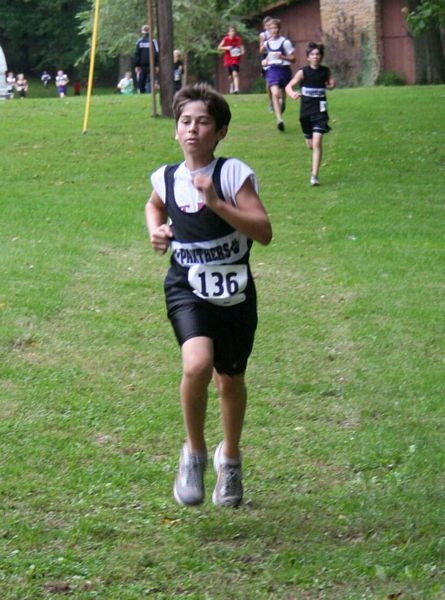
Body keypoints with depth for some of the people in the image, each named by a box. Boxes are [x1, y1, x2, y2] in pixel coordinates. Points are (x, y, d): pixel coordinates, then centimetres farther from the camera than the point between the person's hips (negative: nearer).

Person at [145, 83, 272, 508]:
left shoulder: (234, 174, -12)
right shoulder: (167, 179, -1)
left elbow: (264, 232, -19)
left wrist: (216, 203, -27)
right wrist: (155, 231, 4)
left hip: (234, 295, 0)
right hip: (187, 291, 0)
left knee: (230, 380, 15)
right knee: (197, 364, -26)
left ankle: (229, 459, 43)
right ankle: (194, 453, -4)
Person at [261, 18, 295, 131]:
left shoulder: (285, 42, -8)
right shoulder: (267, 43, 6)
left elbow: (293, 59, -7)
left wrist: (282, 57, -23)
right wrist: (266, 61, 7)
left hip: (284, 70, -1)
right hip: (272, 70, 1)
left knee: (282, 96, 12)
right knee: (275, 93, -20)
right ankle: (279, 120, -29)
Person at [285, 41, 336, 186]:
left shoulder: (325, 71, -1)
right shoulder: (303, 72, -7)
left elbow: (329, 84, 18)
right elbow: (288, 86, -10)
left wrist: (331, 85, -7)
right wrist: (292, 94, -33)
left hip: (320, 111, -1)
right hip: (306, 111, 1)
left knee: (317, 143, -15)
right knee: (310, 145, 14)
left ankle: (314, 175, -14)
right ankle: (315, 162, 50)